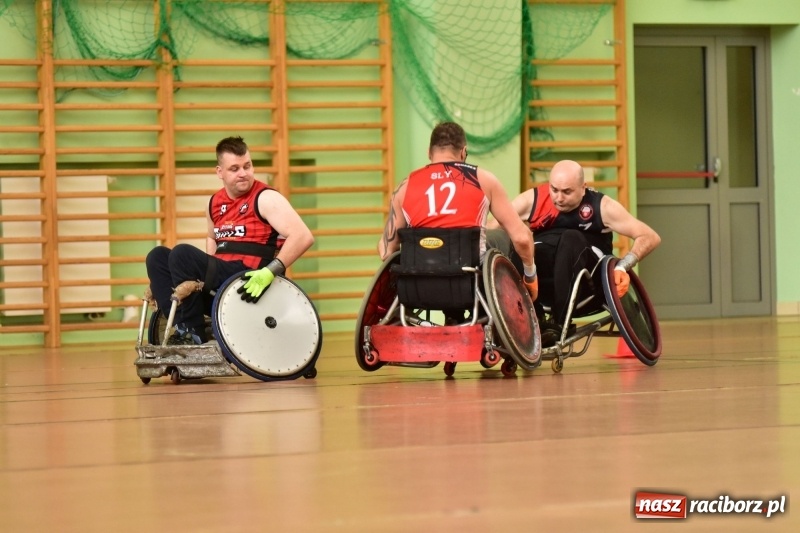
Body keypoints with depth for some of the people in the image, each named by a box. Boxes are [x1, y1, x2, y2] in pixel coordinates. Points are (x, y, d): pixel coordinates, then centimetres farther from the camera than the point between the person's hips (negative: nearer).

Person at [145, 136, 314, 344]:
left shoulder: (265, 198, -8)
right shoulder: (215, 203, 13)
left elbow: (303, 236, -20)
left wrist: (271, 270, -31)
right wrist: (205, 274, 16)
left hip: (250, 282, -8)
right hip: (220, 279, 8)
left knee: (183, 253, -22)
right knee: (158, 257, 0)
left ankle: (194, 335, -15)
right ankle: (182, 326, -14)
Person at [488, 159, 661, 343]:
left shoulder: (601, 206, -9)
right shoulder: (532, 200, -5)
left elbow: (650, 237, -10)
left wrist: (622, 266, -26)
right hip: (543, 284, 1)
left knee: (571, 239, -31)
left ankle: (560, 323, -32)